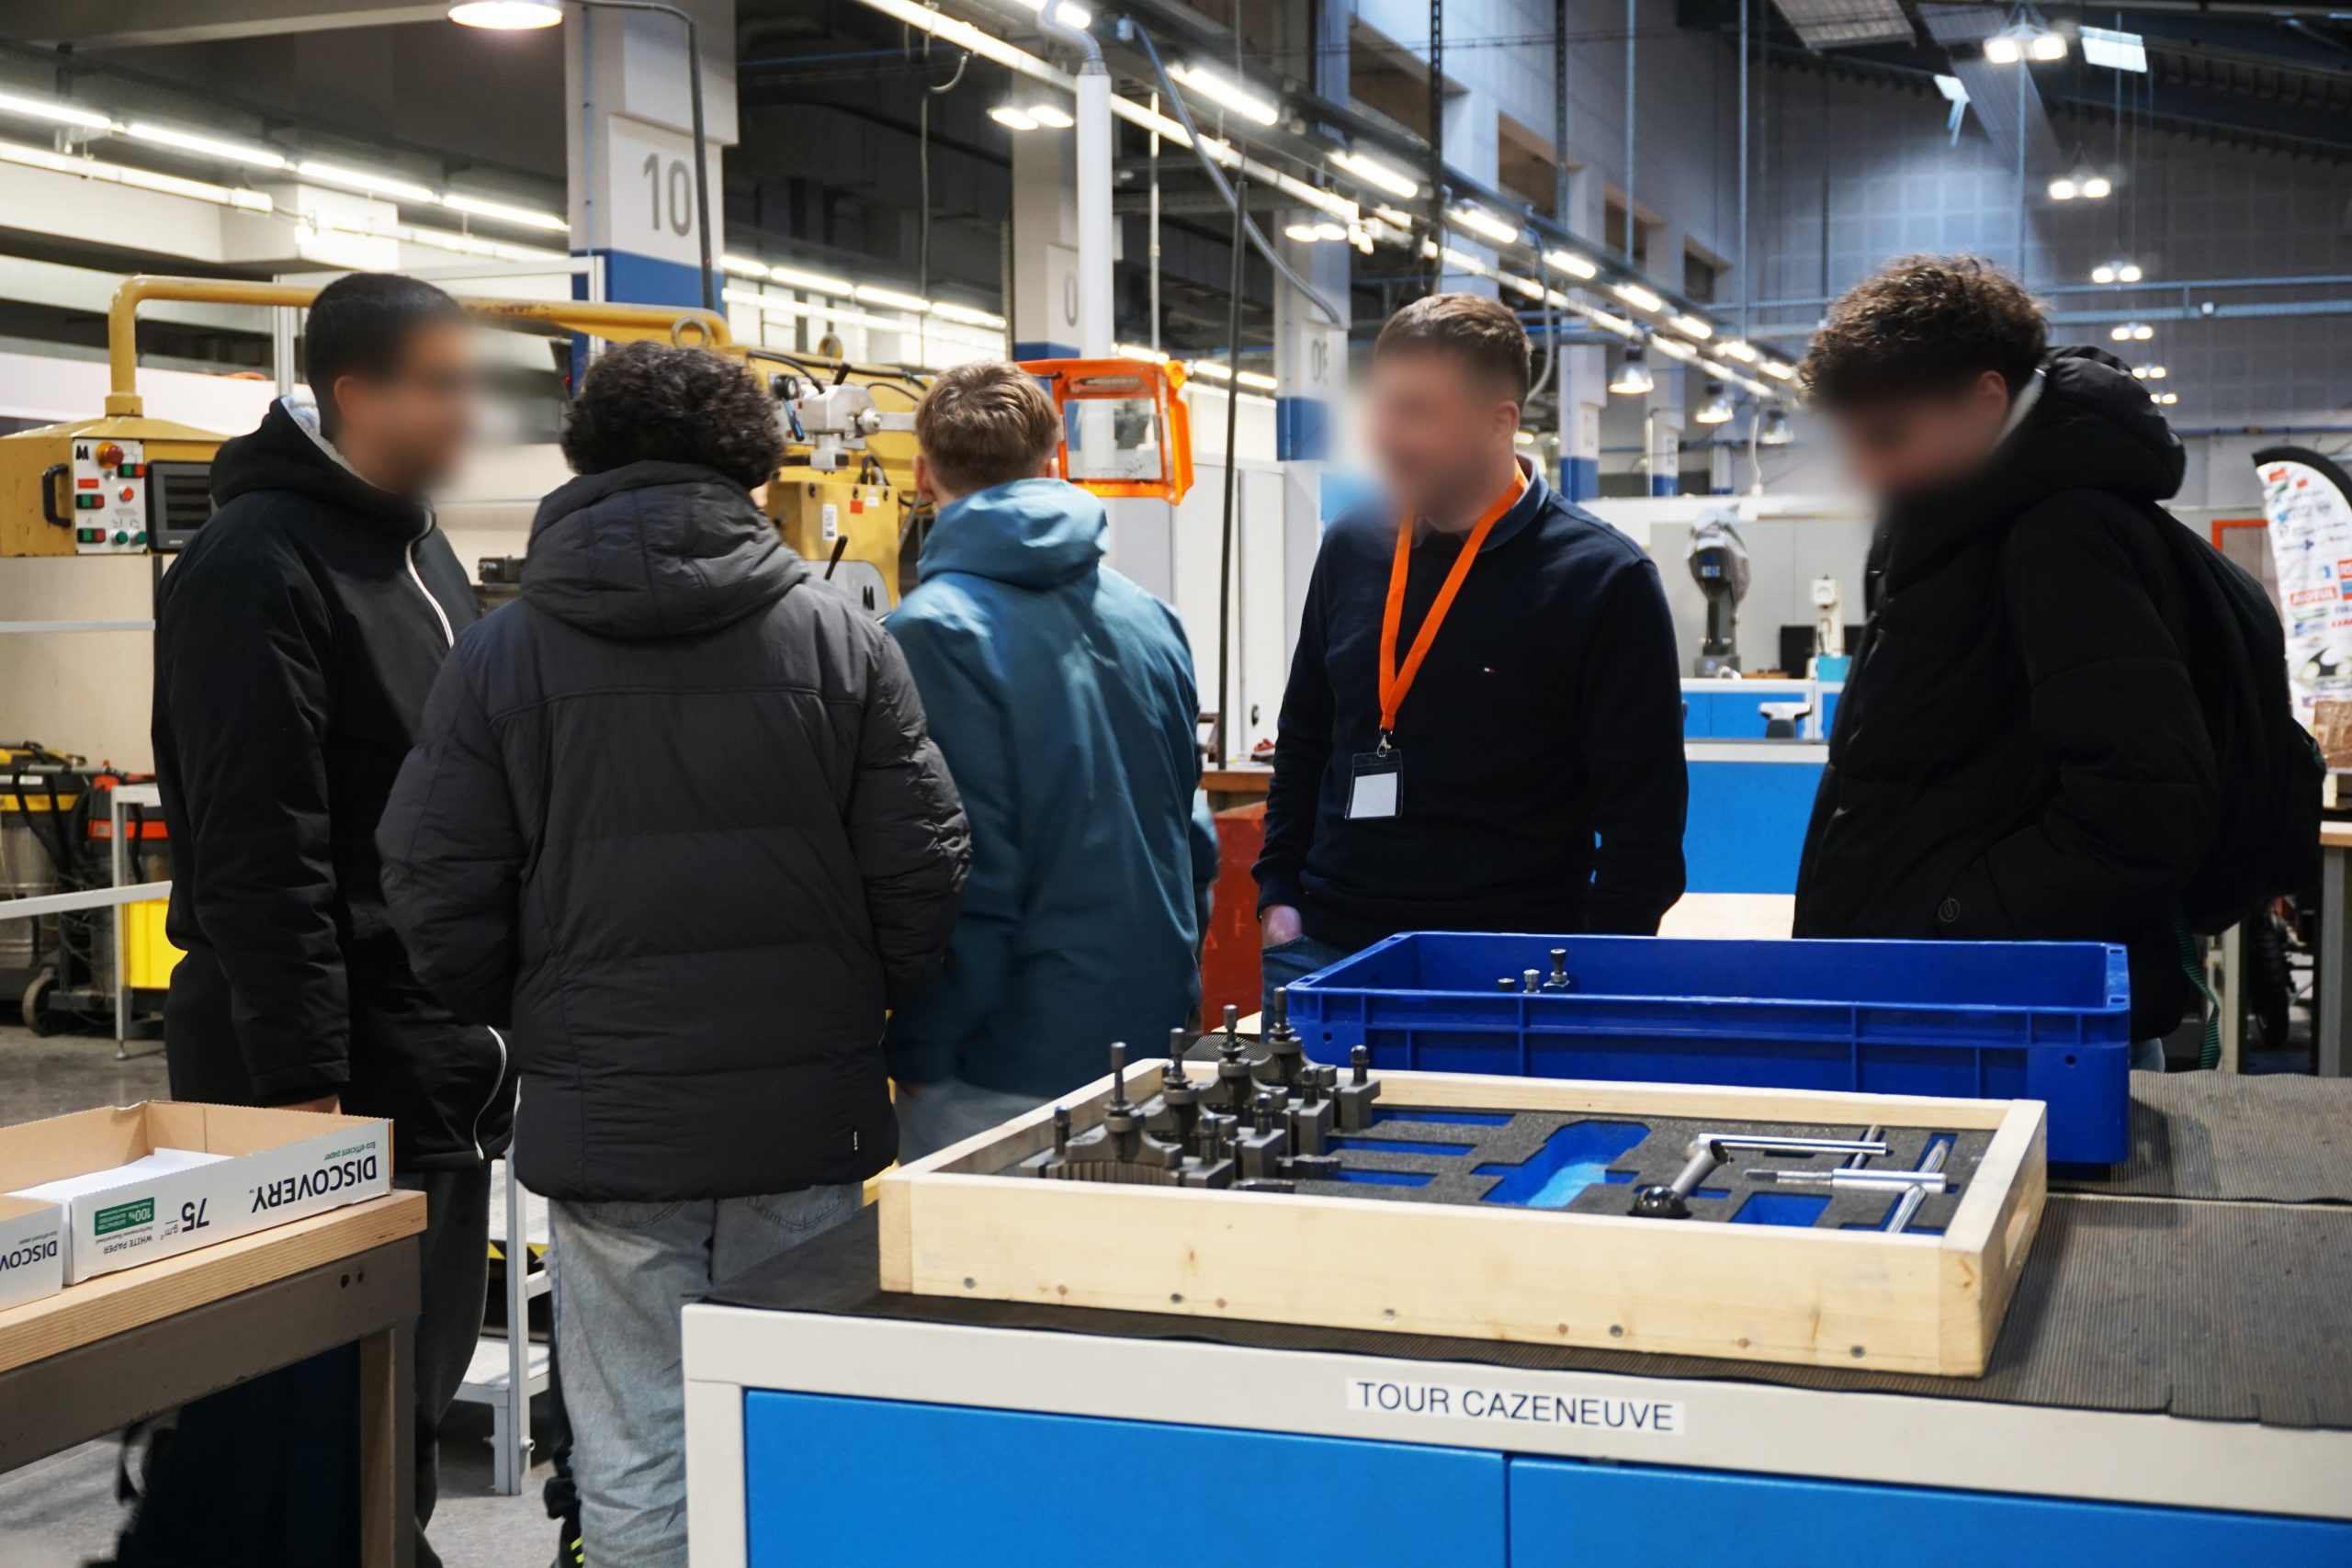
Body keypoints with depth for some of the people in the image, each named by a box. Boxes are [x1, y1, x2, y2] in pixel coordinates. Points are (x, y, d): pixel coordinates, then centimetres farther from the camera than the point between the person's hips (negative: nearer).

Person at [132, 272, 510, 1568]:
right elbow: (259, 854, -20)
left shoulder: (421, 553, 15)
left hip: (439, 1050, 9)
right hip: (330, 1064, -9)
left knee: (412, 1392, 15)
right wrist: (300, 1084, -21)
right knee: (327, 1407, -3)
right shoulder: (259, 563, -15)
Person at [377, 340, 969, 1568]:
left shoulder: (497, 657, -2)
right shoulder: (842, 639, -1)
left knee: (634, 1456, 8)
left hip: (605, 1120, 0)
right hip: (806, 1118, 1)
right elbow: (921, 875, -2)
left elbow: (439, 902, -3)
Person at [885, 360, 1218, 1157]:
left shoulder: (936, 630, -14)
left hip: (1013, 1068, -6)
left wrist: (919, 1057, -9)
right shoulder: (1150, 616, 7)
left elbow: (961, 874, -17)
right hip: (1157, 1034, 7)